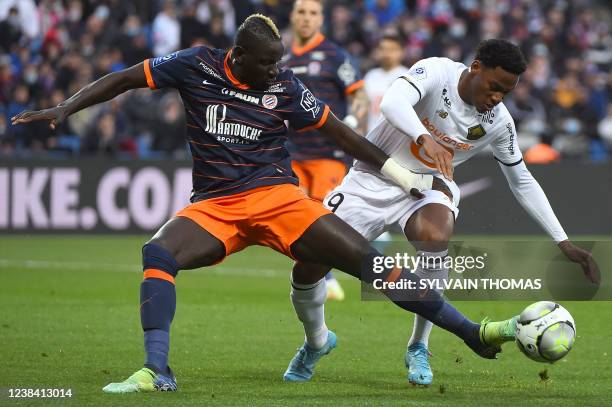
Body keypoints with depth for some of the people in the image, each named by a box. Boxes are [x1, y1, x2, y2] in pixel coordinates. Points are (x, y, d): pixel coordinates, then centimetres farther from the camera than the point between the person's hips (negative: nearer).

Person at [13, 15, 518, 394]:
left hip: (277, 196, -1)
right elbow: (126, 79, 6)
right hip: (213, 206, 1)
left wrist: (406, 178, 10)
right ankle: (157, 372, -30)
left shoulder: (285, 88, 0)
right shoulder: (197, 66, -2)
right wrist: (64, 109, -3)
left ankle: (473, 333, -8)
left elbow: (340, 133, 8)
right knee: (158, 254, -29)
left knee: (367, 259, -13)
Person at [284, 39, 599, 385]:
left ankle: (418, 348, -15)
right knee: (311, 264, -12)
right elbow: (392, 102, -38)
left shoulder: (498, 122, -7)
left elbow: (522, 181, 5)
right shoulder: (437, 72, -20)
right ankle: (313, 346, 21)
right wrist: (425, 139, -57)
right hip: (373, 179, -1)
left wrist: (563, 242, 2)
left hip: (427, 187, 2)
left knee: (436, 237, -35)